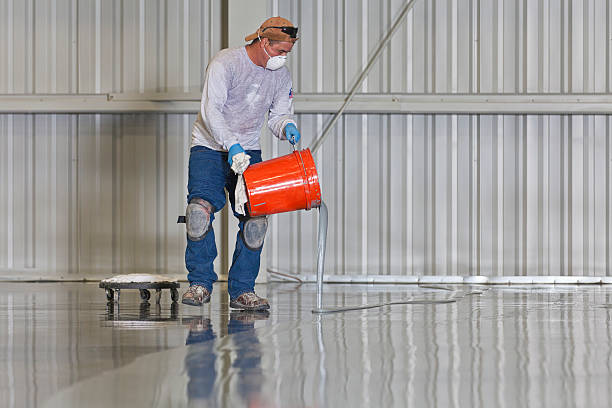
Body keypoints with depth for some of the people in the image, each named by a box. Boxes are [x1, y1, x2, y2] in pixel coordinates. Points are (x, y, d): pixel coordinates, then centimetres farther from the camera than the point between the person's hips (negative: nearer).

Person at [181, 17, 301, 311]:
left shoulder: (281, 77, 3)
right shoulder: (226, 63, -15)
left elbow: (279, 115, 10)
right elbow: (211, 110, -22)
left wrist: (286, 126, -15)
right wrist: (231, 146, -32)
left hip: (247, 151, 5)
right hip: (210, 146, -4)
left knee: (256, 218, -11)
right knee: (201, 207, -25)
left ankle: (242, 290, -2)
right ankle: (200, 283, -12)